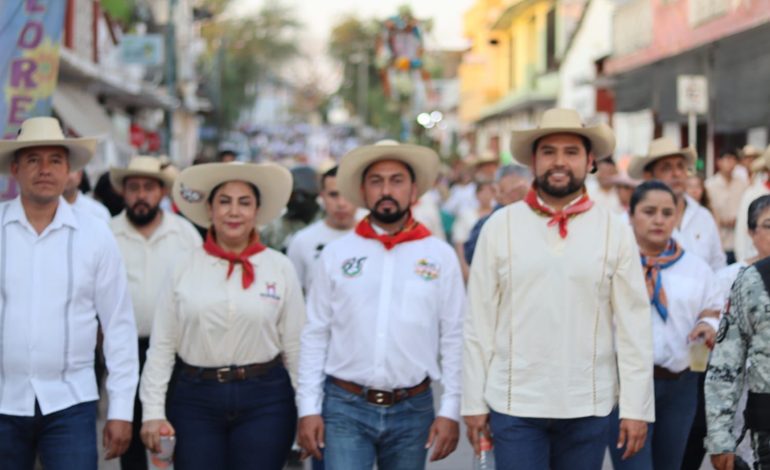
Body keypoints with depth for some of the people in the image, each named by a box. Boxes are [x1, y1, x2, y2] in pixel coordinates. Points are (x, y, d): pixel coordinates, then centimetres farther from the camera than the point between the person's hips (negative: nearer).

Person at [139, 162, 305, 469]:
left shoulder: (280, 268, 0)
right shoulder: (184, 270, 2)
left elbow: (295, 346, 2)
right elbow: (161, 347, 3)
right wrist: (153, 412, -2)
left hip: (265, 400, 0)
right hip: (195, 398, 1)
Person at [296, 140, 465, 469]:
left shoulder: (441, 256, 2)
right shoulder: (336, 254, 3)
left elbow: (453, 339, 2)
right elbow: (315, 335, 4)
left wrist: (450, 411, -2)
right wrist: (308, 408, -1)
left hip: (413, 409, 1)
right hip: (345, 407, -1)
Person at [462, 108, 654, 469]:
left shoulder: (614, 231, 2)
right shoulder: (500, 227, 1)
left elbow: (634, 325, 1)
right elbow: (479, 322, 2)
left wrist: (637, 408, -3)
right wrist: (474, 402, 0)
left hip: (589, 407, 1)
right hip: (515, 403, -1)